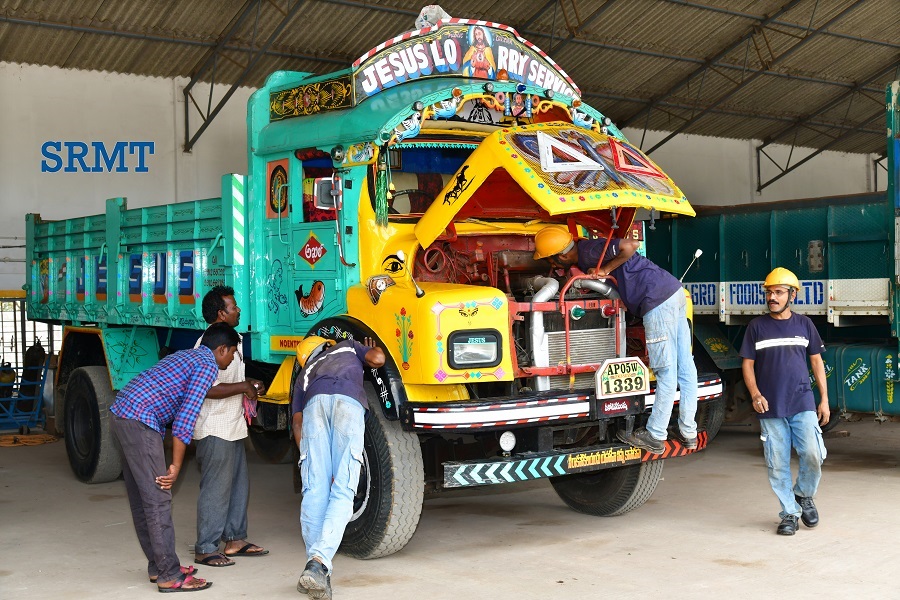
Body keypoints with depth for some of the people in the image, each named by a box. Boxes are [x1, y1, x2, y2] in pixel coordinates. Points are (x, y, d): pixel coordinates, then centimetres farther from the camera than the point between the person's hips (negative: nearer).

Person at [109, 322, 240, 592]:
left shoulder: (186, 356, 24)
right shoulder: (208, 365, -4)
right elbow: (186, 417, -12)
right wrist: (176, 466, -10)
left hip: (120, 414, 10)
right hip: (140, 421, -10)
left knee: (140, 499, 14)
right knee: (158, 500, -6)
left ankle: (158, 566, 23)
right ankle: (169, 576, -2)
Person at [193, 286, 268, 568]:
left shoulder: (235, 339, 14)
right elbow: (208, 389, -25)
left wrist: (250, 386, 8)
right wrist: (244, 387, -18)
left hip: (233, 427, 10)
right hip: (214, 431, -10)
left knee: (239, 484, 15)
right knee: (216, 489, -5)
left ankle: (235, 539, 27)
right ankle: (205, 549, 3)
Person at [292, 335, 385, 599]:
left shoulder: (304, 375, 40)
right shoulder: (347, 347, 41)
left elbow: (297, 422, 27)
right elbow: (377, 359, 24)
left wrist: (308, 457, 28)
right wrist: (372, 348, 46)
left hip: (315, 401, 2)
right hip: (349, 401, -2)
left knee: (314, 490, 2)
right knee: (342, 493, -8)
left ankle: (316, 567, -5)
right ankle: (319, 562, -25)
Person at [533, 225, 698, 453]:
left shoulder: (589, 251, -14)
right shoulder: (584, 257, 15)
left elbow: (631, 245, -22)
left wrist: (605, 269, -14)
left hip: (659, 301, -10)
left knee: (666, 372, -3)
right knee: (685, 368, 12)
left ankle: (655, 437, 4)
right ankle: (688, 433, 21)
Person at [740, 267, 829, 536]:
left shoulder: (803, 324, 8)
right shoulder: (757, 326, 5)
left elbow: (816, 361, 13)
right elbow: (747, 363, 7)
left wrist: (824, 399, 8)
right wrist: (755, 393, -9)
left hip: (803, 403, 0)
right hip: (770, 408, 0)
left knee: (812, 454, -12)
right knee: (777, 465, 1)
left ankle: (803, 495, 15)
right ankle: (789, 513, 15)